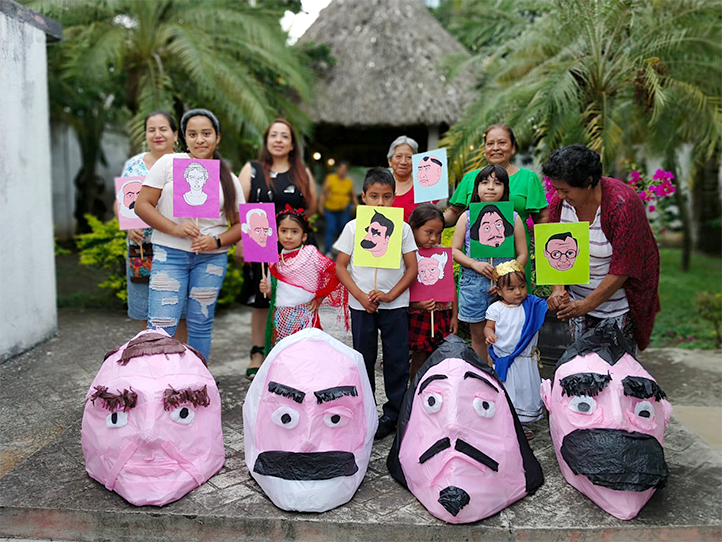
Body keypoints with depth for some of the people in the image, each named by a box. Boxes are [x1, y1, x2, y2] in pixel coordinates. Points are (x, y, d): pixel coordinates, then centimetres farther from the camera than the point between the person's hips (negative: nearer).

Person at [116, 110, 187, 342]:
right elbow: (120, 203, 11)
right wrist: (129, 226, -7)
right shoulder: (133, 165, 9)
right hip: (142, 251, 2)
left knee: (179, 315, 1)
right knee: (147, 317, 7)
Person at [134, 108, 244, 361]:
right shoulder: (168, 163, 4)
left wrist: (217, 241, -9)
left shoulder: (229, 179, 10)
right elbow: (142, 205, 0)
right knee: (161, 325, -9)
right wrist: (175, 228, -14)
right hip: (170, 253, -2)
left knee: (200, 324, 8)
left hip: (212, 257, 2)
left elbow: (240, 224, 11)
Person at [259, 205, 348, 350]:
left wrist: (319, 299, -5)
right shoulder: (275, 262, 8)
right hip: (279, 320, 4)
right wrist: (267, 290, -6)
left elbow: (335, 274, -6)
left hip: (304, 318, -3)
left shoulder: (310, 253, -4)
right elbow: (275, 295, 15)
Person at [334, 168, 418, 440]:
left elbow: (412, 268, 0)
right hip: (361, 305, 1)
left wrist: (390, 295, -12)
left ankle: (394, 413, 18)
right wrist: (361, 296, -11)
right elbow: (340, 266, -1)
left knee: (397, 360, 4)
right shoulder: (353, 227, -1)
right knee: (363, 359, 10)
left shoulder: (402, 228, -1)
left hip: (395, 305, 0)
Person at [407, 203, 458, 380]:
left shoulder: (443, 253, 3)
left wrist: (454, 315, 8)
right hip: (418, 317, -4)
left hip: (443, 316, 4)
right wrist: (417, 305, -23)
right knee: (419, 363, 7)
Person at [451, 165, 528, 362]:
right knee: (478, 336, 10)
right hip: (473, 283, 1)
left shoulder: (513, 218, 4)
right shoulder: (467, 217, 5)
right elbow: (454, 250, 3)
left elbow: (523, 254, 3)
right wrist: (475, 264, -13)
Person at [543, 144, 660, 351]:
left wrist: (588, 304, -20)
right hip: (578, 299, 5)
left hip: (618, 304, -5)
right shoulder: (561, 200, -7)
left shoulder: (622, 204, -24)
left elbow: (622, 268, -22)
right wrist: (558, 288, -15)